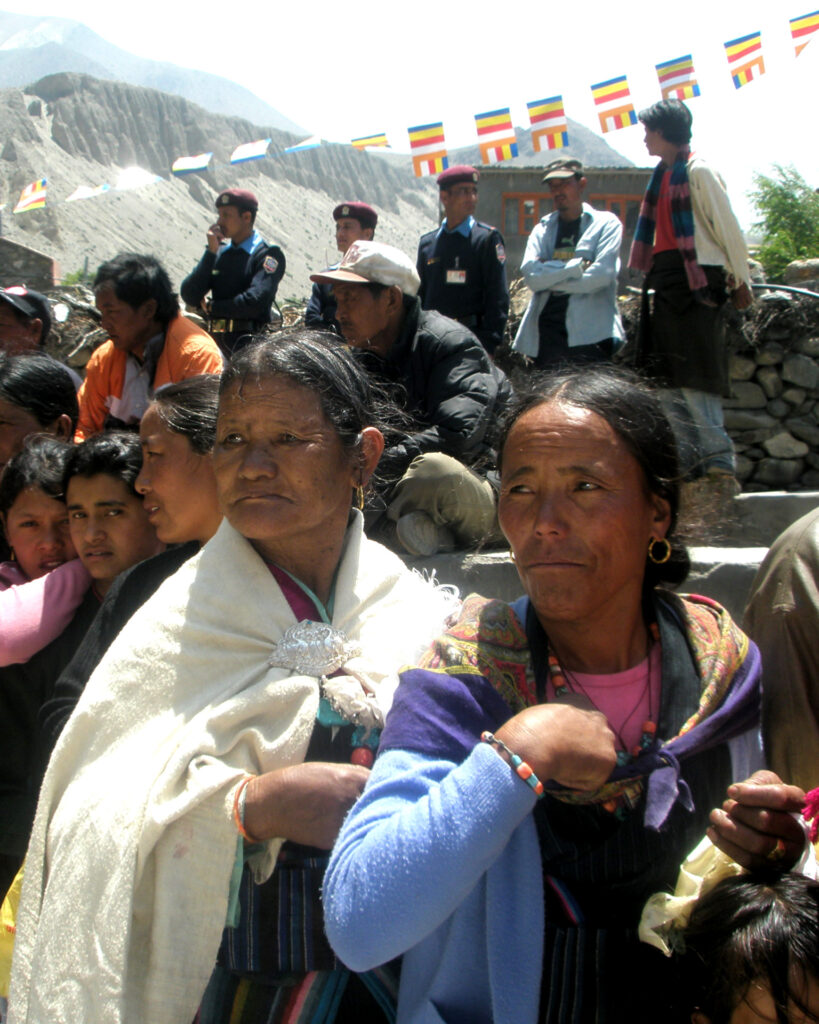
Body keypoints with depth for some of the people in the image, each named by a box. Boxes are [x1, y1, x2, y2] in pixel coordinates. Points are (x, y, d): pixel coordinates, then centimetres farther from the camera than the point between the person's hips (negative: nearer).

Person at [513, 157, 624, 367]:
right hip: (547, 332, 3)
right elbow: (531, 275, -1)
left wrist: (550, 276, -2)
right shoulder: (542, 229, 17)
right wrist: (577, 265, -9)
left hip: (589, 334, -3)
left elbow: (601, 275, -8)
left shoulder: (606, 223, 7)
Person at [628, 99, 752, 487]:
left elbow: (728, 228, -9)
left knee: (693, 376, -13)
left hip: (694, 282, -9)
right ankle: (687, 464, 8)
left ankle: (719, 462, -10)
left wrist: (740, 281, -6)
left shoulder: (698, 171, -7)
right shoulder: (664, 176, 19)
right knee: (667, 380, 5)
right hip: (666, 286, 9)